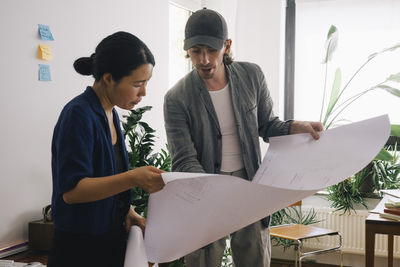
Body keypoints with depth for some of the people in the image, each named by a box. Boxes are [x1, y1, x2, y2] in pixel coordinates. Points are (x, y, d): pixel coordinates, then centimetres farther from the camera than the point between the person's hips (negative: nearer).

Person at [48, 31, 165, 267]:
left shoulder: (110, 113, 8)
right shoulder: (79, 115, -20)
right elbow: (71, 189, -25)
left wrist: (126, 211, 4)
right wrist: (133, 179, -35)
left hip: (112, 239, 8)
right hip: (80, 247, -8)